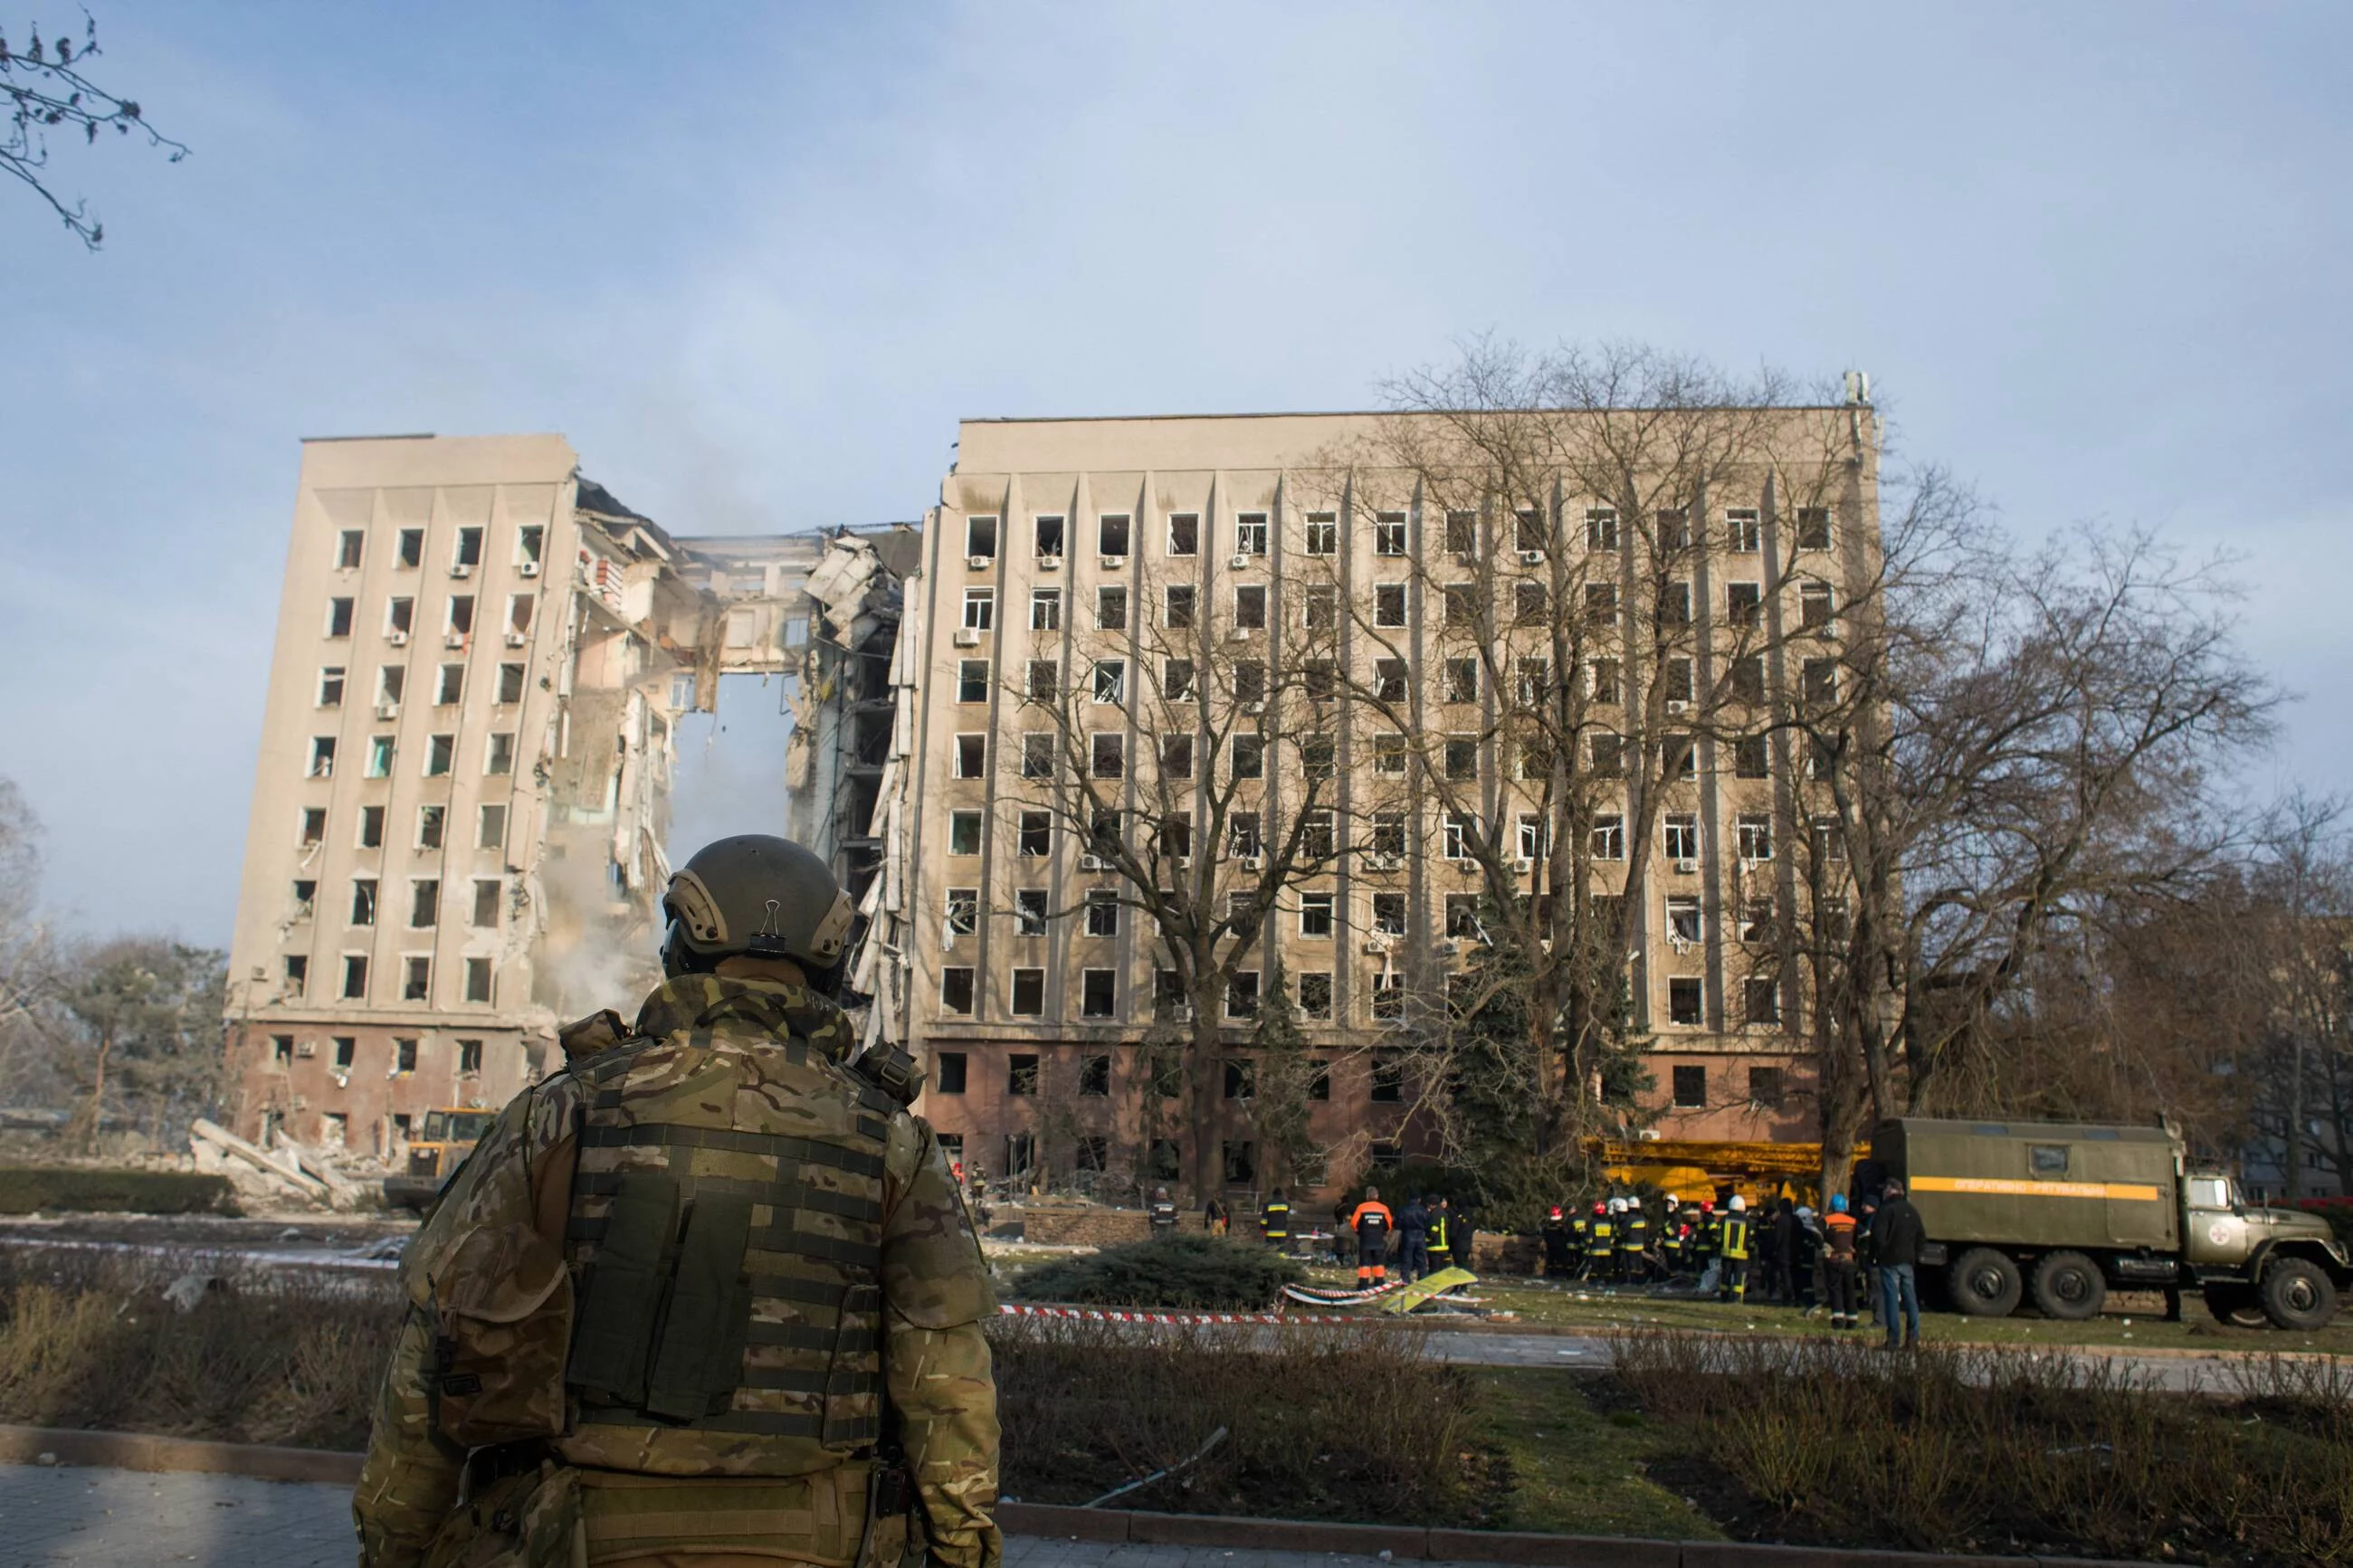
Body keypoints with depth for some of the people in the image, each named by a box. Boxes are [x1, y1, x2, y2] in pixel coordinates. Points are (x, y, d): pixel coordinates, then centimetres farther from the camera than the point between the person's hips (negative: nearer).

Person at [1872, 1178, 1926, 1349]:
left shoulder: (1886, 1210, -11)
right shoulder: (1912, 1210, 10)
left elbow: (1878, 1236, -16)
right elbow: (1922, 1236, 13)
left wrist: (1876, 1255, -2)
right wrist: (1914, 1255, 17)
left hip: (1890, 1261, -6)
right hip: (1908, 1261, 6)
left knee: (1891, 1299, -4)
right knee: (1910, 1299, 11)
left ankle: (1893, 1340, -4)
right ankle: (1913, 1338, 10)